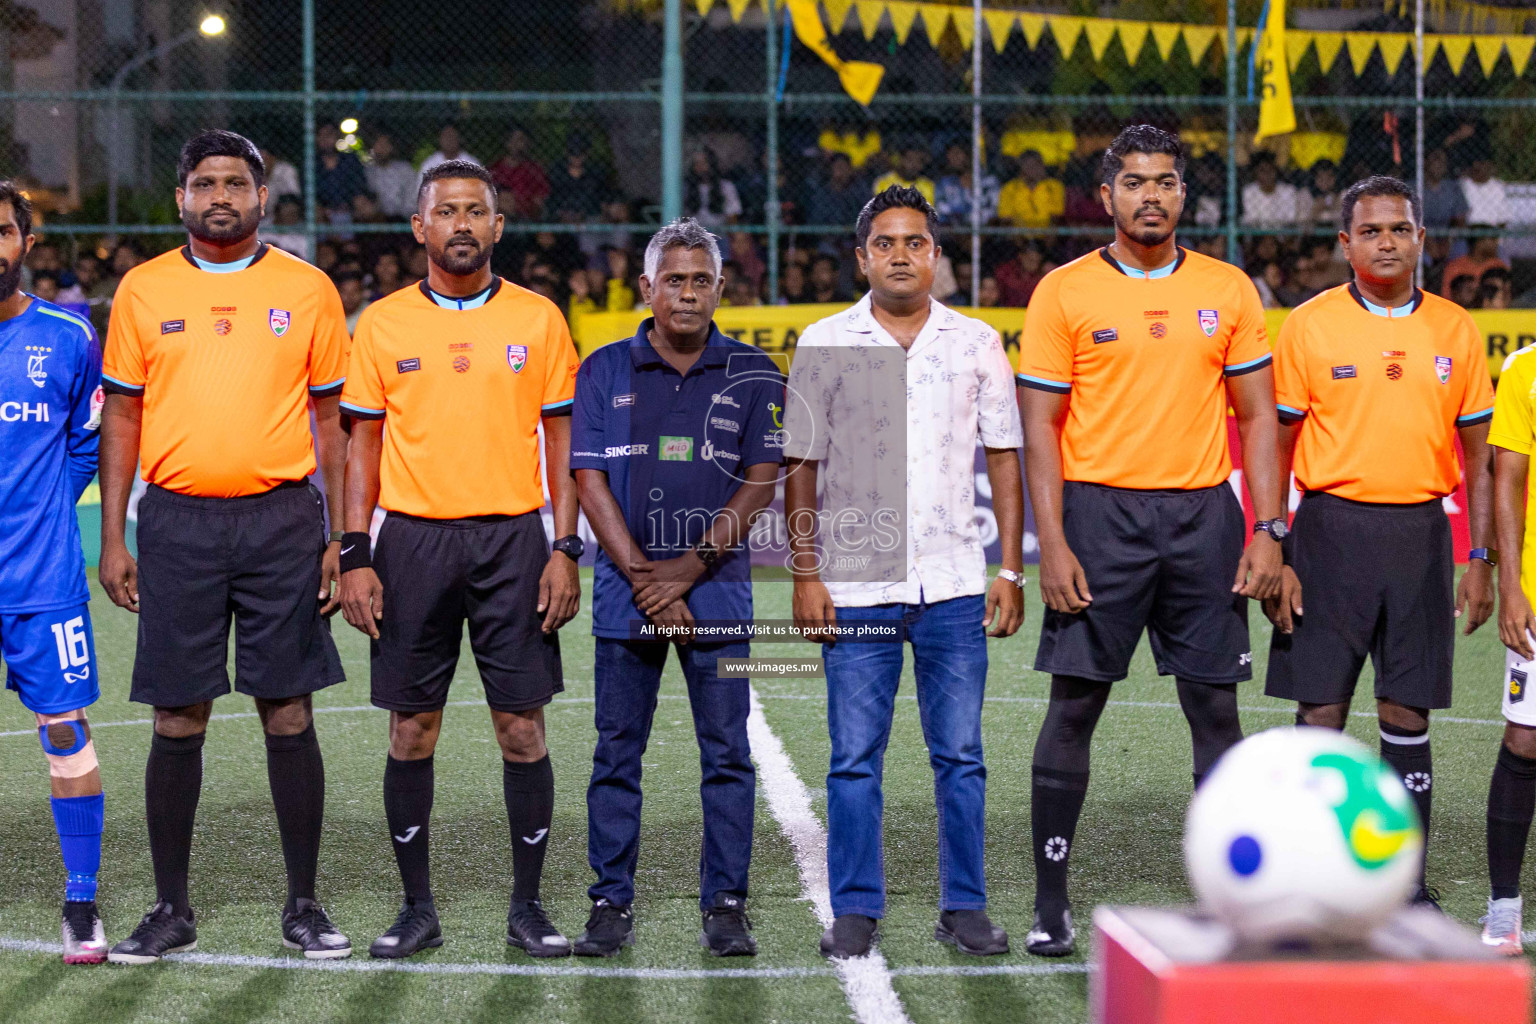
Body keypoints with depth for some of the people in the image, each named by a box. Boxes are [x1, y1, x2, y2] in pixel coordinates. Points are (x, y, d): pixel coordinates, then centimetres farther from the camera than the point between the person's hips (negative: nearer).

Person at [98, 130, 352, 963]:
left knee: (290, 714, 1)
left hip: (283, 518, 0)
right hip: (177, 521, 1)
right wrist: (112, 539, 2)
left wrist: (340, 540, 2)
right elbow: (121, 417, 9)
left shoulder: (307, 290, 5)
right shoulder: (143, 291, 6)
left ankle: (302, 905, 11)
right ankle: (171, 909, 14)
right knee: (178, 721, 3)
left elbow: (331, 422, 7)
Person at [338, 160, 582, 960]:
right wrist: (354, 555, -1)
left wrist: (565, 549, -3)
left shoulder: (538, 319, 5)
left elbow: (561, 440, 6)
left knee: (522, 727, 0)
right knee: (411, 730, 4)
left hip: (513, 536, 0)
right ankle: (417, 907, 15)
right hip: (413, 539, 1)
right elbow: (364, 443, 7)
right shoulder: (383, 323, 5)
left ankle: (527, 906, 12)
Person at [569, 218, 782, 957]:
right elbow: (591, 481, 1)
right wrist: (644, 577, -8)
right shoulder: (605, 372, 6)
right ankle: (611, 905, 11)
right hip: (625, 587, 1)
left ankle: (725, 905, 7)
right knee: (617, 752, 3)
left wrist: (687, 569, -9)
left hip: (717, 587, 0)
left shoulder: (753, 376, 4)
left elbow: (760, 482, 0)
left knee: (726, 754, 0)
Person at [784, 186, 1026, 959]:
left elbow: (1003, 457, 10)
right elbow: (801, 465, 5)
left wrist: (1010, 568, 3)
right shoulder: (824, 344, 5)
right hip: (856, 584, -1)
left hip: (953, 583, 1)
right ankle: (856, 910, 10)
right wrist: (805, 574, -2)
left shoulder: (976, 343, 9)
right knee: (854, 758, 1)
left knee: (960, 755, 4)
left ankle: (964, 906, 13)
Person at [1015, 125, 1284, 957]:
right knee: (1074, 706, -2)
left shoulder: (1227, 290, 8)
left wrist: (1268, 530, 0)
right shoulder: (1065, 291, 1)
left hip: (1203, 514, 2)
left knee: (1216, 706, 4)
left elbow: (1257, 416, 10)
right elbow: (1040, 425, -1)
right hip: (1100, 512, -2)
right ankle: (1050, 900, 8)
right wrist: (1052, 544, -9)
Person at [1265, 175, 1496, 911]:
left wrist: (1480, 559, 4)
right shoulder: (1310, 325, 0)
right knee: (1321, 713, -1)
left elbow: (1477, 453, 11)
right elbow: (1276, 444, 1)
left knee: (1408, 715, 6)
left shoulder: (1455, 331, 7)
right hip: (1332, 526, -2)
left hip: (1420, 534, 2)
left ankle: (1407, 879, 15)